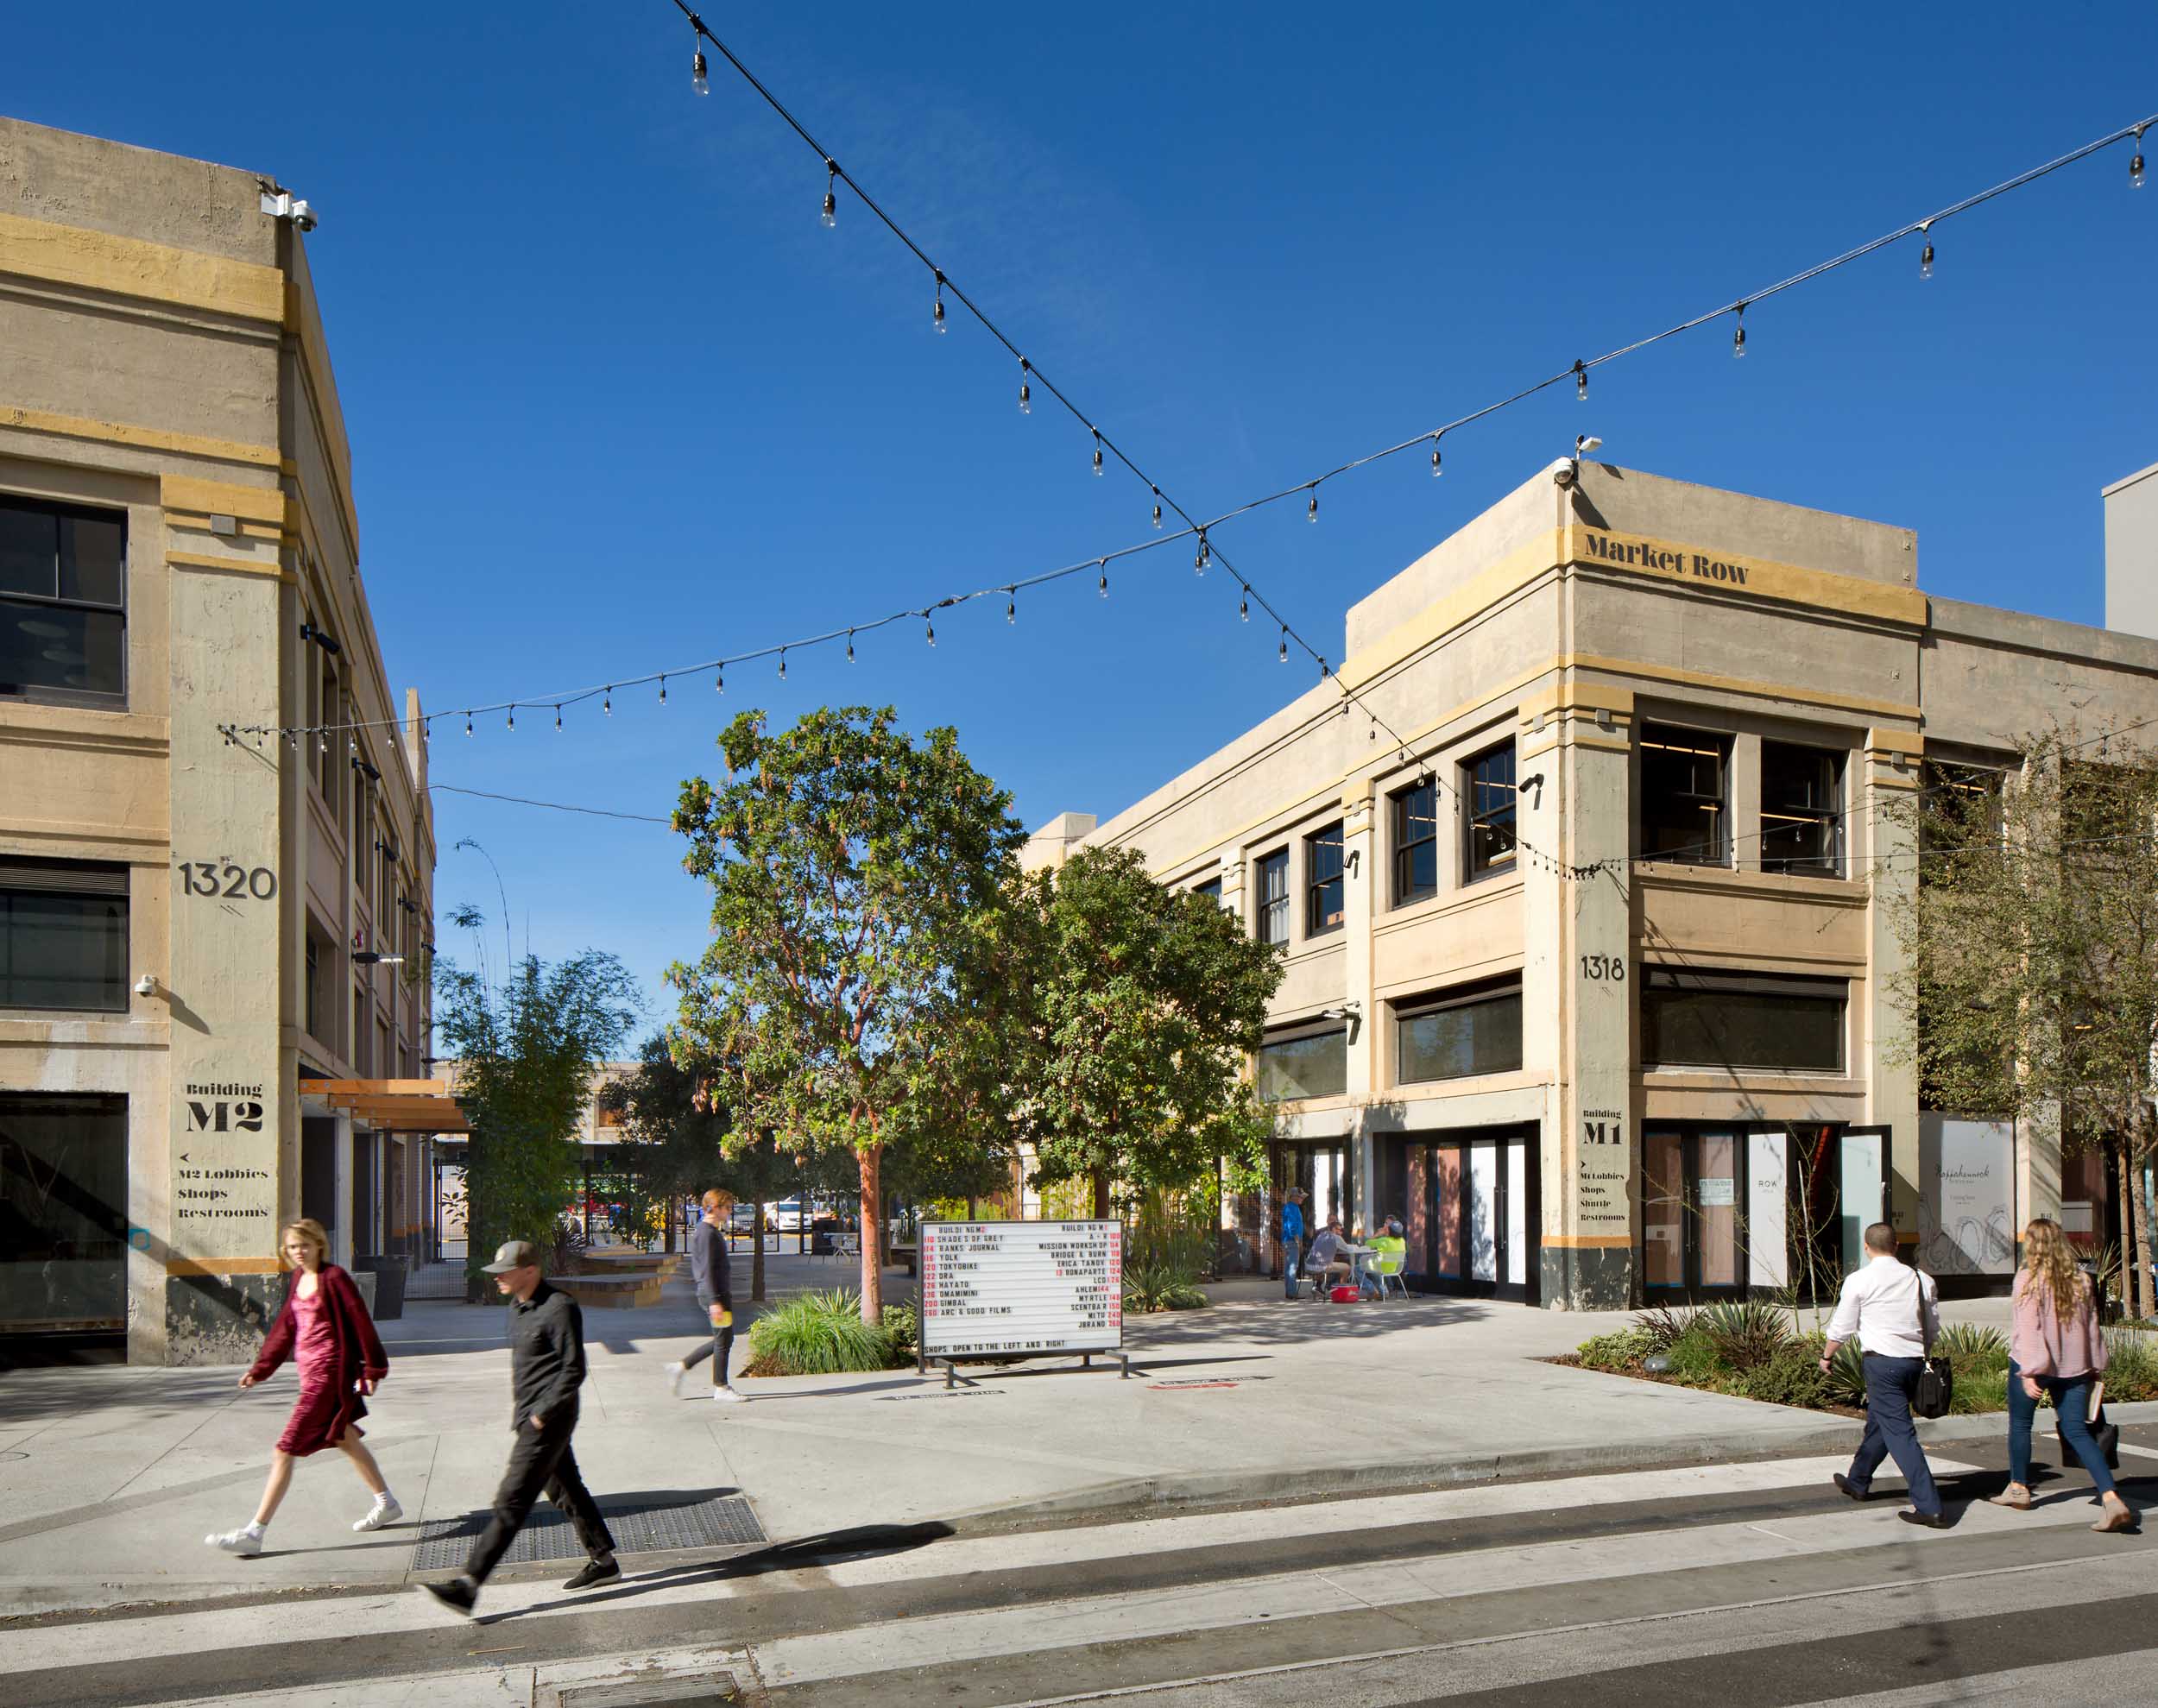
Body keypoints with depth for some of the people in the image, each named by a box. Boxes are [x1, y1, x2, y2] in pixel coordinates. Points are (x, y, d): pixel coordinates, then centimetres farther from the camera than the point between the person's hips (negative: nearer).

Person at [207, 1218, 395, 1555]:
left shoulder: (334, 1278, -14)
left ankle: (254, 1533, -3)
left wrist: (372, 1369, -10)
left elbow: (361, 1322, -12)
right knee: (345, 1440, 20)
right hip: (310, 1373, 9)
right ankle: (387, 1504, 34)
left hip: (328, 1374, -9)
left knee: (284, 1451, -8)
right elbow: (284, 1328, 17)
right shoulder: (297, 1280, 10)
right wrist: (260, 1369, 14)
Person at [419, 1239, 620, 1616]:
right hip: (529, 1415, 10)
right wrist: (518, 1399, 15)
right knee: (566, 1490, 17)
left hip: (549, 1419, -10)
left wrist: (542, 1413, -18)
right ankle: (603, 1562, 28)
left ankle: (468, 1586, -9)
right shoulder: (517, 1306, 10)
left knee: (512, 1501, -9)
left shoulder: (560, 1308, -18)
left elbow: (573, 1371, -18)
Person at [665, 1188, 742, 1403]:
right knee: (723, 1340, -2)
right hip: (714, 1295, -10)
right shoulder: (708, 1233, -16)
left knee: (723, 1339, 13)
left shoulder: (701, 1230, 16)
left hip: (719, 1293, 10)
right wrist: (714, 1301, -22)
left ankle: (682, 1367, 17)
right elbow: (708, 1269, -20)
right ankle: (721, 1387, 7)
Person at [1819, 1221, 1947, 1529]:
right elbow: (1933, 1326, 13)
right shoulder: (1920, 1279, 6)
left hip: (1882, 1360, -6)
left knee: (1900, 1432, -4)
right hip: (1914, 1359, 6)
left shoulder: (1859, 1280, -7)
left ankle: (1930, 1508, -10)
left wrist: (1826, 1356, 17)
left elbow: (1842, 1326, 0)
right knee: (1878, 1421, 22)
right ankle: (1858, 1482, 39)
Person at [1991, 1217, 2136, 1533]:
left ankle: (2019, 1488, 26)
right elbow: (2091, 1327, 8)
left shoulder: (2029, 1279, -12)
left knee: (2020, 1424, 15)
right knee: (2077, 1432, 5)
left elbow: (2029, 1328, -17)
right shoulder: (2080, 1280, 3)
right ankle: (2112, 1498, -11)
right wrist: (2095, 1367, 16)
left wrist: (2029, 1371, -17)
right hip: (2072, 1366, 4)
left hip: (2034, 1365, -4)